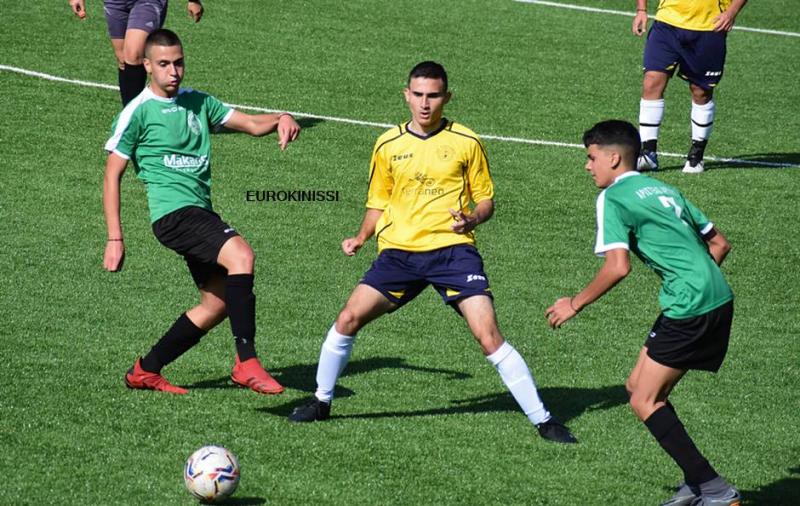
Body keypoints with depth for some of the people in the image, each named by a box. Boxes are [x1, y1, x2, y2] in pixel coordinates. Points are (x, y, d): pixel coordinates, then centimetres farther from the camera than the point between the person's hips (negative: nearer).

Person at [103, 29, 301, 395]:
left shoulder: (197, 102, 16)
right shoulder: (138, 112, -3)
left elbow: (251, 123, 15)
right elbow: (112, 176, -1)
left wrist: (280, 119, -9)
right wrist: (115, 238, -7)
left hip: (201, 211, 8)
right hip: (173, 211, -8)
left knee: (218, 303, 8)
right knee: (240, 255, -28)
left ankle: (145, 371, 20)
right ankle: (246, 363, -30)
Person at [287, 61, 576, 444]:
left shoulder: (466, 143, 1)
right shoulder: (387, 146, 8)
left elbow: (486, 200, 8)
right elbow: (378, 204, 20)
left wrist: (472, 219, -14)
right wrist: (361, 237, 3)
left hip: (452, 250, -3)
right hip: (399, 251, 3)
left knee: (488, 336, -14)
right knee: (348, 319, -8)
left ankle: (542, 420, -7)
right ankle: (321, 401, 15)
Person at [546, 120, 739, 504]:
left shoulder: (613, 198, -5)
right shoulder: (664, 190, 21)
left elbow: (618, 267, -16)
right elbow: (719, 244, 22)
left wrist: (575, 304, -5)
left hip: (691, 309, -9)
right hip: (718, 299, 9)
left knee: (644, 402, -2)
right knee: (639, 386, 16)